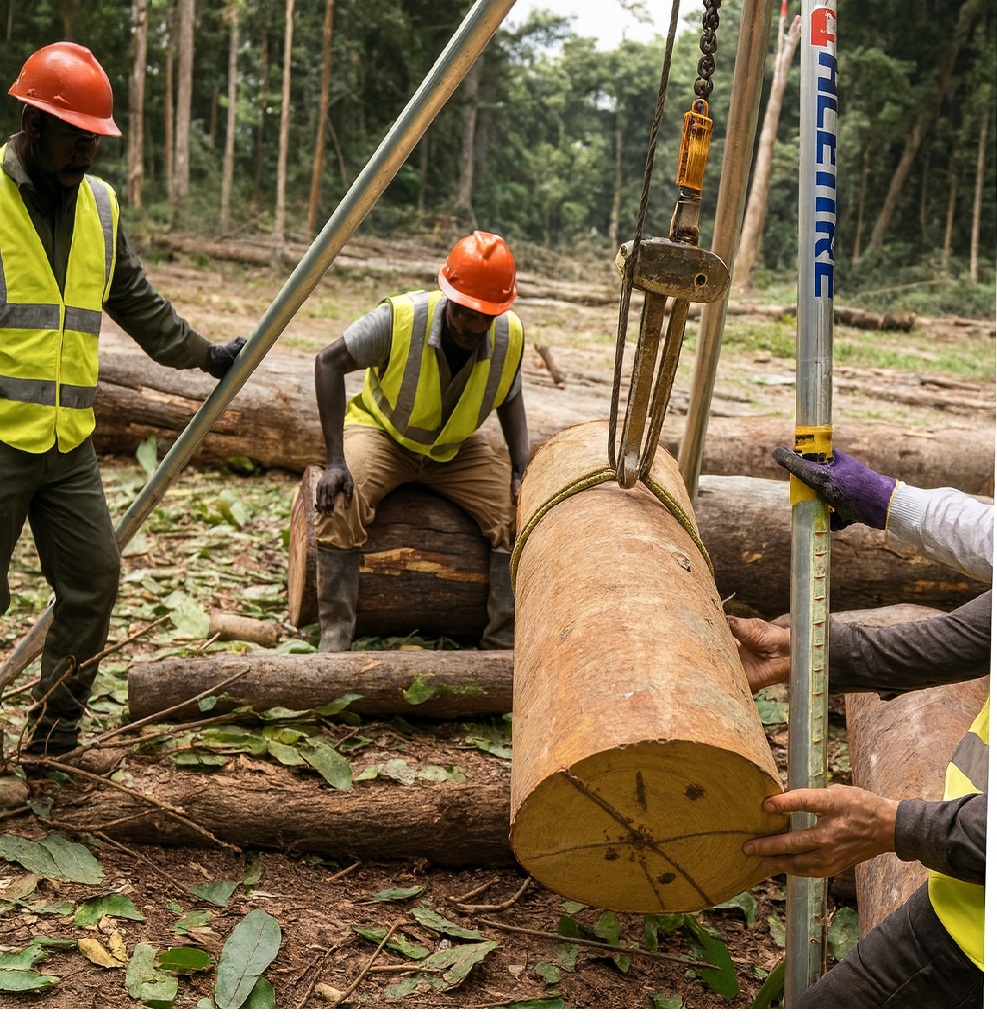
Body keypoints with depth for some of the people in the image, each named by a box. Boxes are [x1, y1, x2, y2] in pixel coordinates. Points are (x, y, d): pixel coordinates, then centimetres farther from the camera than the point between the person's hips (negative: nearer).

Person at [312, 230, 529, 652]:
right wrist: (335, 460, -27)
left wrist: (522, 470, -12)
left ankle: (505, 642, -7)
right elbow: (329, 362, -21)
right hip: (381, 432, -3)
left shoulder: (510, 337, -15)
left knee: (521, 511, -17)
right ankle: (333, 640, -24)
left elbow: (510, 399, 3)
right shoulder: (400, 317, -27)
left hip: (454, 449, 4)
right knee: (338, 503, -33)